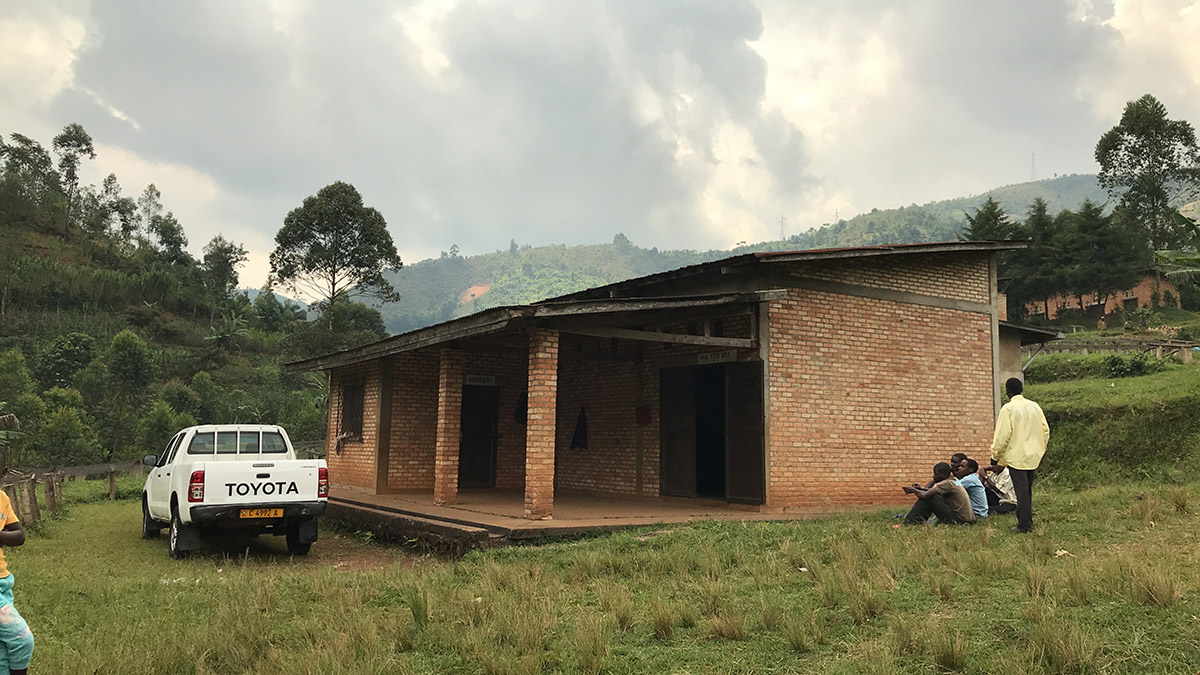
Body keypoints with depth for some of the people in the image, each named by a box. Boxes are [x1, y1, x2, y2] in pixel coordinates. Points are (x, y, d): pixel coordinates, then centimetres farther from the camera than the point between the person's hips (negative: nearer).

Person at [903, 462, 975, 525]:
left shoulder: (947, 483, -18)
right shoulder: (953, 481, 11)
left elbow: (924, 495, -24)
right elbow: (933, 490, 23)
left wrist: (913, 490, -5)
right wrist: (920, 488, 6)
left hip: (960, 519, -10)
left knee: (928, 497, -12)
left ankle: (911, 521, -4)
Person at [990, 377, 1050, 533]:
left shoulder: (1008, 409, -13)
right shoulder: (1035, 406, 7)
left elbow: (1003, 435, -14)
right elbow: (1045, 430, 11)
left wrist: (995, 456, -5)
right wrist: (1040, 449, 23)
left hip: (1016, 456, -6)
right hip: (1033, 456, 6)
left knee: (1021, 492, -4)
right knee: (1028, 491, 16)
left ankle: (1024, 525, -2)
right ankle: (1028, 523, 21)